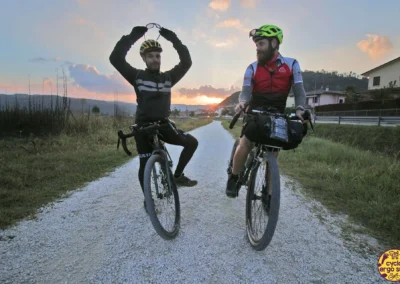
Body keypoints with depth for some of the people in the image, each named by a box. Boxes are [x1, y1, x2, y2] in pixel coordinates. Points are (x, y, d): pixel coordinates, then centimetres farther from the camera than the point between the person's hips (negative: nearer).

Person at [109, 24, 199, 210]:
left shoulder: (168, 77, 3)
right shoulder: (137, 76, -4)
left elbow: (186, 62, -9)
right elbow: (115, 58, -17)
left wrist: (174, 39, -16)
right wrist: (132, 36, -22)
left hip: (163, 125, 3)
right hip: (144, 126, -3)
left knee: (192, 142, -9)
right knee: (145, 164, 1)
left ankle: (178, 176, 7)